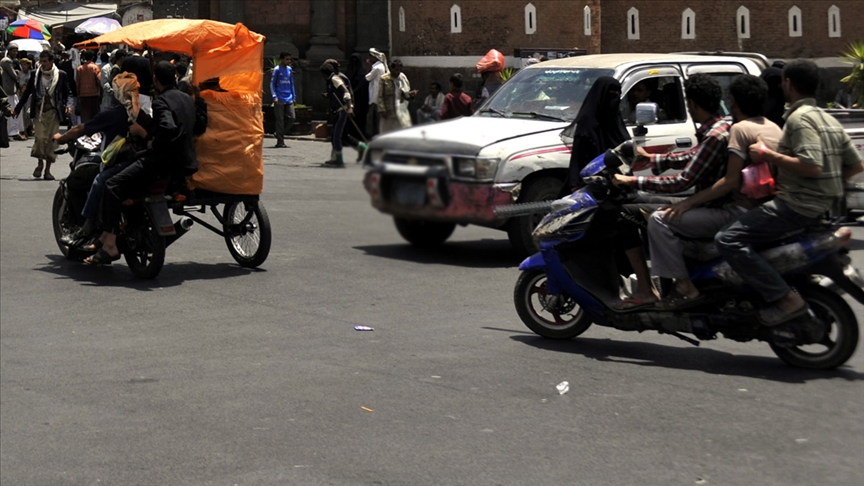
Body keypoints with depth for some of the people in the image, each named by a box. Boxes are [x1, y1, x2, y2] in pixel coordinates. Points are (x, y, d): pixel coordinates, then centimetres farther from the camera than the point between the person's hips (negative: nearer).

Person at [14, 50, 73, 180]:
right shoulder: (35, 75, 5)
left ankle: (48, 169, 11)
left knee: (51, 140, 0)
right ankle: (40, 163, 8)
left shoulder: (61, 75, 1)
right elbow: (27, 92, 13)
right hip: (39, 111, 1)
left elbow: (68, 93, 7)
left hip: (54, 111, -1)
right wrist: (17, 109, 13)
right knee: (40, 138, -14)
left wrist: (69, 105, -12)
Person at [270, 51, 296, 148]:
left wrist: (293, 96, 15)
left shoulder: (289, 70, 13)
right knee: (280, 120, -3)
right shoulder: (277, 70, -4)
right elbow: (272, 84, -4)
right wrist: (275, 97, -14)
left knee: (292, 117, -2)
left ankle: (280, 133, 18)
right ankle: (280, 142, 1)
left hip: (289, 100, 6)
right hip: (279, 100, -6)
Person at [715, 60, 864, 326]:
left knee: (728, 239, -18)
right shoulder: (828, 120, 16)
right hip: (823, 205, 10)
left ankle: (786, 300, -24)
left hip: (798, 205, -10)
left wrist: (768, 154, -18)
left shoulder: (800, 117, -13)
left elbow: (811, 166, -25)